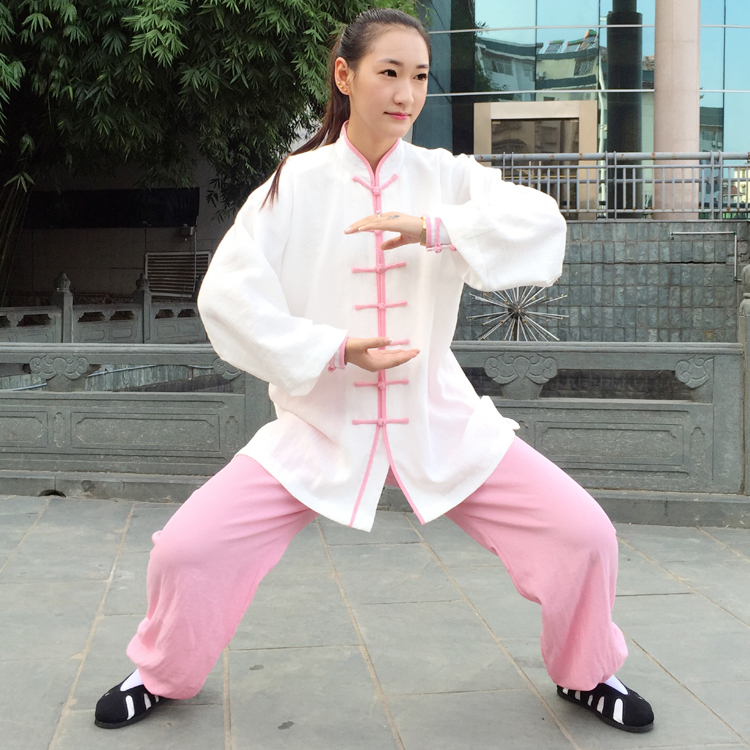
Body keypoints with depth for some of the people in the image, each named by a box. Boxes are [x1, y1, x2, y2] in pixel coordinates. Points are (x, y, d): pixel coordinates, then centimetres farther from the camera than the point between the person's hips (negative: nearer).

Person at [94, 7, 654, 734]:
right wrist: (332, 350, -19)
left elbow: (541, 227, -17)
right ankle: (162, 675, 23)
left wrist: (434, 228, -30)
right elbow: (226, 295, -11)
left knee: (581, 535, -8)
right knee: (187, 549, -10)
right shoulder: (295, 184, -5)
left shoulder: (445, 177, -2)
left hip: (437, 421, 1)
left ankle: (586, 674, 23)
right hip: (321, 424, -1)